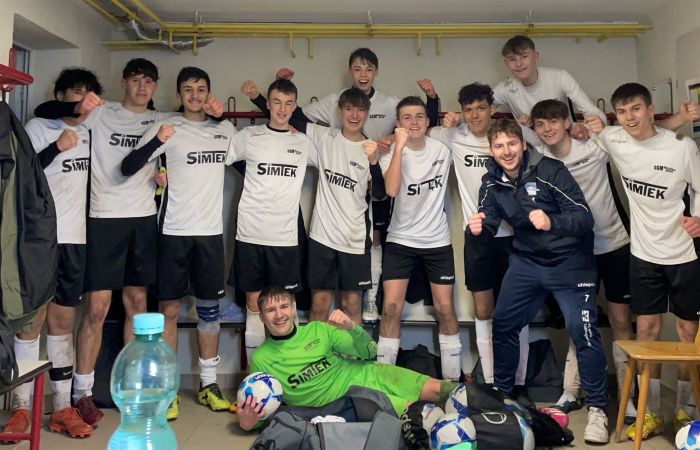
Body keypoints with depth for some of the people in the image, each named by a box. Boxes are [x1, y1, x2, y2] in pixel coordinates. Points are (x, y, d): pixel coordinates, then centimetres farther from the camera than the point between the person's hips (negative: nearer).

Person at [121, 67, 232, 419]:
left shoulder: (226, 130, 9)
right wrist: (157, 141, -27)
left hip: (211, 231, 3)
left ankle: (208, 385, 20)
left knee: (209, 307, 9)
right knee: (169, 308, 1)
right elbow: (127, 168, -12)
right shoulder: (167, 128, -3)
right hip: (175, 231, -3)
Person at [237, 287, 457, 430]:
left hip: (365, 374, 3)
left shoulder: (317, 329, 1)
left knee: (437, 389, -10)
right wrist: (247, 421, -18)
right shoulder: (261, 360, -4)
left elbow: (369, 353, 2)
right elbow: (258, 407, 6)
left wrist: (352, 327, -19)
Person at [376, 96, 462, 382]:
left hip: (437, 241, 2)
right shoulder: (391, 153, -9)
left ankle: (452, 377, 19)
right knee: (391, 307, -7)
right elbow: (391, 190, -28)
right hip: (400, 241, -1)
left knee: (445, 308, 4)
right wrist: (400, 146, -29)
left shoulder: (442, 150, -2)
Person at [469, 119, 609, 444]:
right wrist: (477, 229, -20)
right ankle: (502, 391, 29)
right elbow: (488, 227, 4)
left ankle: (597, 409, 7)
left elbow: (585, 218, -22)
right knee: (502, 324, 8)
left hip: (568, 262, -5)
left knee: (583, 332, -10)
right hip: (526, 261, 5)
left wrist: (551, 222, -41)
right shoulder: (492, 182, -3)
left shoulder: (550, 171, -20)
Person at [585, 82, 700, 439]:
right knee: (647, 327, 5)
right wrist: (592, 130, -9)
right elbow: (591, 130, 14)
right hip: (643, 253, 2)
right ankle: (651, 412, 16)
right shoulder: (614, 140, -6)